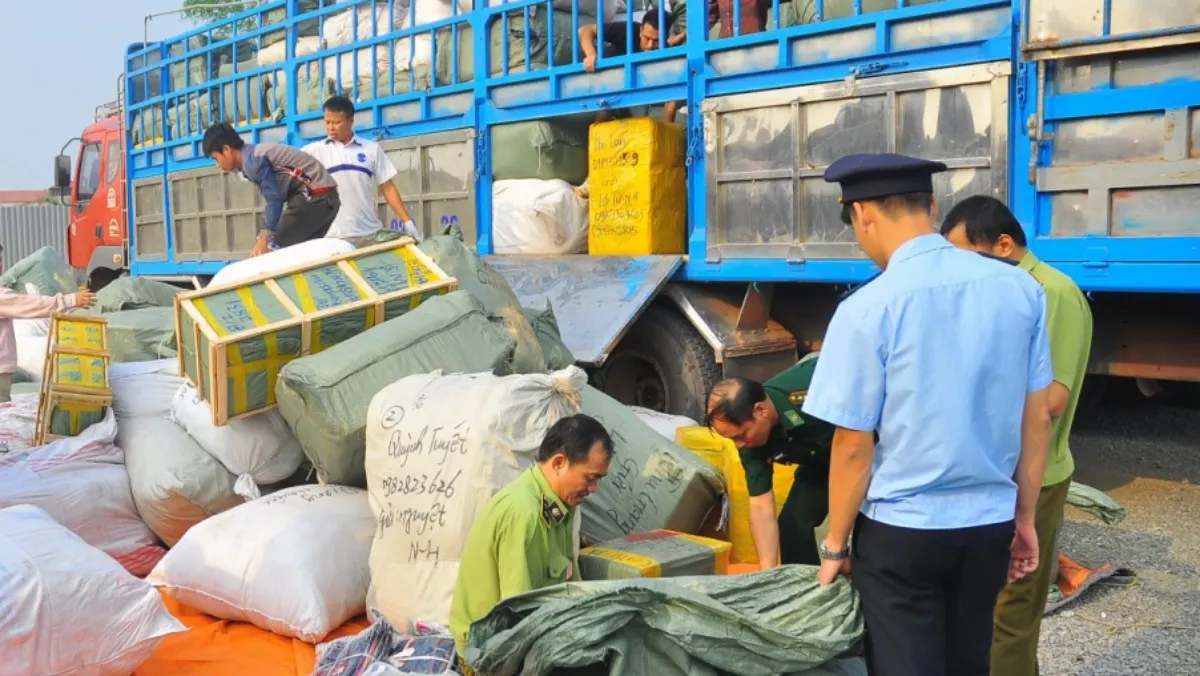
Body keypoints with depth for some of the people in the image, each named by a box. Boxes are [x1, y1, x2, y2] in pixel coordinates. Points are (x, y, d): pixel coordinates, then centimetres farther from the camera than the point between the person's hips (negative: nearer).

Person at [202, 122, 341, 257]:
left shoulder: (252, 160, -12)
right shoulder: (255, 155, 17)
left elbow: (275, 199, -18)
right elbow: (275, 196, 18)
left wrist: (264, 240, -16)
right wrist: (263, 237, 16)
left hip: (314, 196, -10)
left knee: (274, 248, -6)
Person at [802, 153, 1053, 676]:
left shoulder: (867, 308, -16)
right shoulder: (1020, 289, -2)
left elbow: (853, 445, -13)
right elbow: (1037, 418, 4)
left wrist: (835, 544, 0)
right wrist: (1025, 516, 15)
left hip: (901, 530, -5)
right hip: (991, 523, 6)